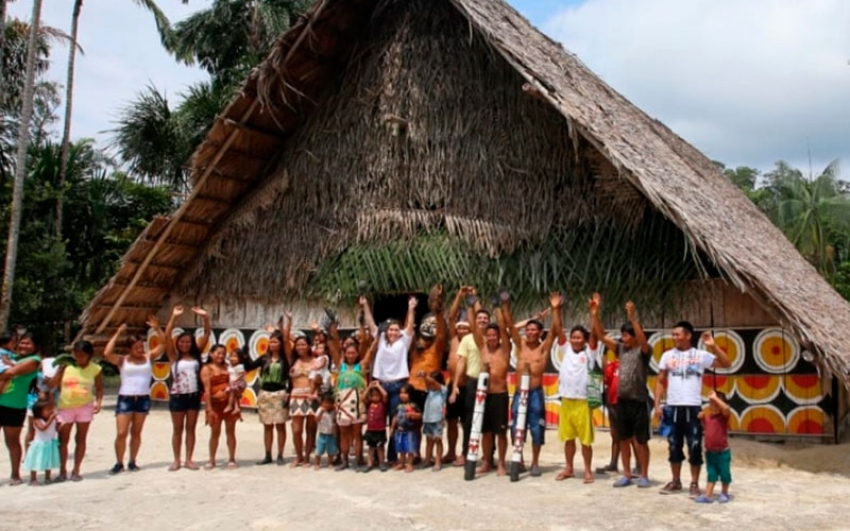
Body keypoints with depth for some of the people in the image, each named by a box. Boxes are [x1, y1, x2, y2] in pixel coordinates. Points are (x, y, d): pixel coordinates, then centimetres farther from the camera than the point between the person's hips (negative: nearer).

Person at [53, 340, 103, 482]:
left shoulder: (95, 369, -4)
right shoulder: (66, 366, -5)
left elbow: (99, 388, 1)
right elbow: (54, 384, -5)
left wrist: (98, 402, -15)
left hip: (85, 407, 0)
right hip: (65, 407, 0)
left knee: (81, 439, 7)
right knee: (63, 439, 5)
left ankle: (76, 471, 17)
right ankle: (62, 471, 17)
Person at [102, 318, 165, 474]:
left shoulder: (149, 357, 4)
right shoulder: (122, 360, -3)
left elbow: (163, 344, -1)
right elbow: (107, 353, -18)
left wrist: (156, 328, -11)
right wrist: (118, 334, -15)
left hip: (143, 399, 2)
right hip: (125, 399, -2)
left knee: (136, 432, 10)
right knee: (121, 433, -5)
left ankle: (132, 462, 18)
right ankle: (119, 463, 7)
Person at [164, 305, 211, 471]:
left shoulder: (196, 355, 4)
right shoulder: (174, 357, -1)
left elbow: (207, 334, 0)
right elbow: (167, 336, -12)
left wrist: (205, 317, -12)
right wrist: (174, 317, -19)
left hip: (194, 395, 2)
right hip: (177, 396, -2)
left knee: (190, 429, 8)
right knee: (177, 429, 8)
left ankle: (189, 460, 15)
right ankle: (176, 460, 17)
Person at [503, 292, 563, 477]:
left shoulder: (544, 347, 0)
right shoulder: (521, 344, 8)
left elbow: (556, 330, -12)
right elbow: (510, 326, 1)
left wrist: (556, 309, -24)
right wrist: (506, 307, -11)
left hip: (536, 393, -3)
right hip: (519, 392, 3)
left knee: (536, 429, 3)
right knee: (516, 428, 6)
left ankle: (535, 463, 16)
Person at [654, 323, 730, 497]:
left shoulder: (701, 355, -1)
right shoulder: (667, 356, 5)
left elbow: (726, 363, -9)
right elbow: (661, 382, 8)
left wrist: (713, 346, -19)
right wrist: (657, 405, 1)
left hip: (693, 408, -2)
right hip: (673, 407, 2)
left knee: (694, 447, 1)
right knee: (674, 446, 10)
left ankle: (694, 484, 13)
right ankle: (676, 481, 22)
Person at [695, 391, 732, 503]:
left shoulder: (723, 416, -13)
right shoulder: (707, 415, 4)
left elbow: (726, 408, -36)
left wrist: (715, 398, -31)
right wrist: (701, 418, 4)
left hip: (722, 452, -5)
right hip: (710, 452, 5)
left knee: (724, 474, 9)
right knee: (711, 474, 10)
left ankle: (724, 493, 27)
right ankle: (708, 495, 11)